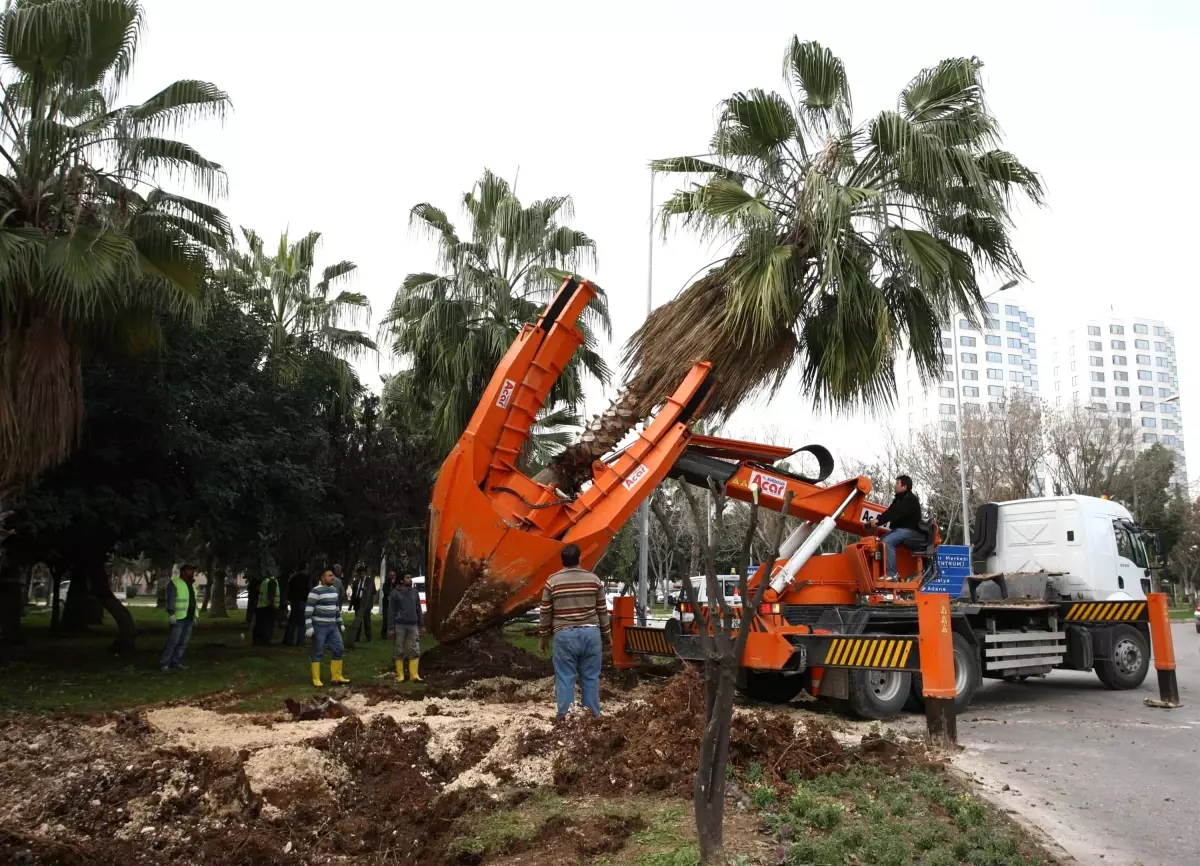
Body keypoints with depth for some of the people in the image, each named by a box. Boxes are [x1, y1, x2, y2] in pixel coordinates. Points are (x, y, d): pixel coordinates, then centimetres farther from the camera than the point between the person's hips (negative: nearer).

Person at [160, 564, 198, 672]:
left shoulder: (191, 585, 19)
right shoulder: (174, 583, -6)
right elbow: (170, 599, -15)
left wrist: (194, 616, 19)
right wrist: (171, 613, -23)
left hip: (189, 618, 8)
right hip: (178, 618, -8)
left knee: (183, 643, 6)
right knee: (173, 641, -10)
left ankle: (176, 662, 10)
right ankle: (164, 663, -4)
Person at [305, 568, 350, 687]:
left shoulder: (334, 590, 10)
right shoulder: (316, 591, -14)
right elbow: (308, 610, -15)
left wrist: (341, 623, 21)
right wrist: (308, 627, -20)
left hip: (332, 626, 7)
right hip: (319, 627, -7)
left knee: (339, 649, 7)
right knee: (318, 653, 0)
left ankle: (336, 676, 18)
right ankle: (316, 679, 10)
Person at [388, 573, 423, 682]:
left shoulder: (415, 592, 9)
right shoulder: (395, 593, -2)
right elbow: (391, 611, -2)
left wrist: (419, 626, 12)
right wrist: (391, 628, -7)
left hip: (413, 625, 3)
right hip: (400, 625, -3)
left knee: (415, 651, -1)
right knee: (399, 651, 3)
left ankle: (414, 675, 2)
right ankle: (400, 675, 10)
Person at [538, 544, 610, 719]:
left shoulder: (553, 581, -1)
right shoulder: (594, 579, 4)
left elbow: (546, 613, 3)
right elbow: (602, 611, 9)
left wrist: (543, 636, 14)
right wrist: (607, 635, 19)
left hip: (565, 634, -2)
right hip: (591, 633, 2)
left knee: (565, 678, 3)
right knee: (591, 678, 8)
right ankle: (593, 716, 13)